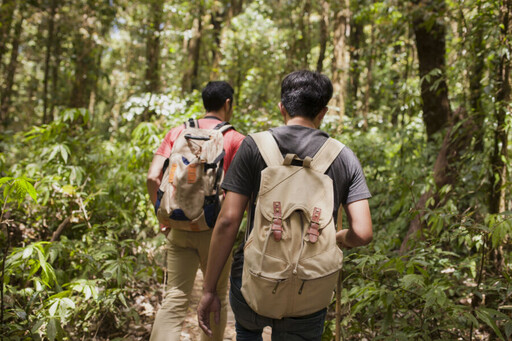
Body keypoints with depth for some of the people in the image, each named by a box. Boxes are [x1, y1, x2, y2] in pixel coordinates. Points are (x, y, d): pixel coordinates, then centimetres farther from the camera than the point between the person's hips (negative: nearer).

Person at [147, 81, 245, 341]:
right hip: (214, 229, -2)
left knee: (175, 298, 5)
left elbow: (153, 177, -4)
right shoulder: (235, 139, -4)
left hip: (179, 227, 3)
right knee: (217, 296, 17)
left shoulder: (177, 132, 5)